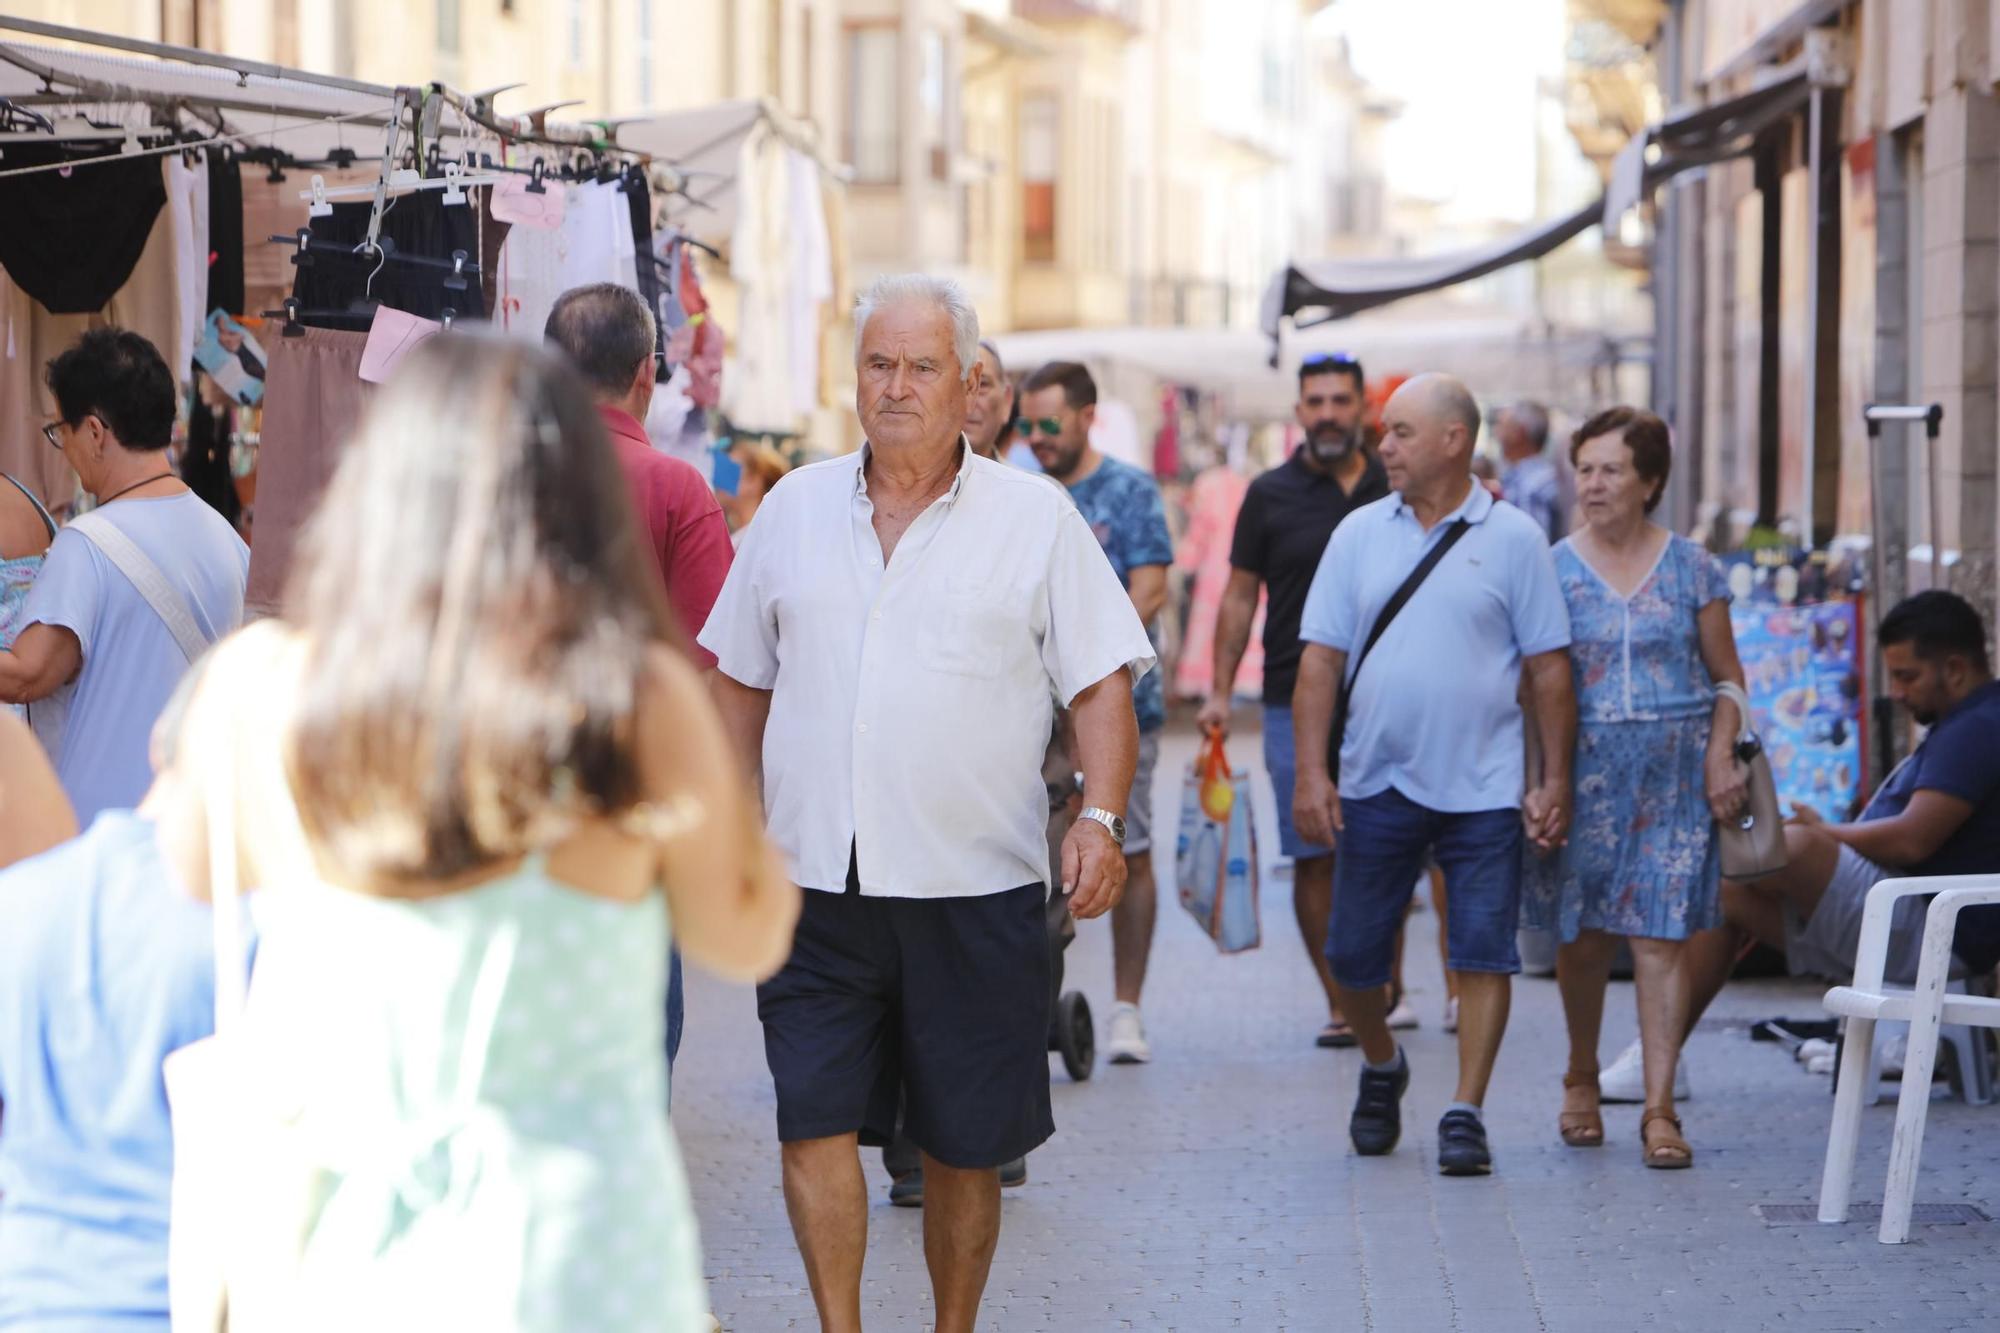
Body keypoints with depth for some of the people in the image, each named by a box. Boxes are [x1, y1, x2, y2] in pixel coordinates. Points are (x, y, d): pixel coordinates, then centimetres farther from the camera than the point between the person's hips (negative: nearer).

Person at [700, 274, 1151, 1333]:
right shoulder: (795, 509, 11)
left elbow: (1102, 684, -1)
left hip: (973, 890, -2)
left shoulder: (1037, 518, 2)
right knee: (813, 1122, -6)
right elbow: (741, 681, 18)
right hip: (816, 886, 2)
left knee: (963, 1146, 6)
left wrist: (1100, 819, -15)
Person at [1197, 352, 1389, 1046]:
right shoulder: (1271, 494, 5)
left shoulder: (1396, 489, 7)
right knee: (1314, 858, -1)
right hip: (1296, 704, -1)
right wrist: (1220, 690, 2)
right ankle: (1340, 1003, 6)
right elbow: (1240, 596, 7)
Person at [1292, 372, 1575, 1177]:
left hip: (1482, 787, -2)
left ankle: (1465, 1114, 2)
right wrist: (1311, 772, -4)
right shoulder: (1360, 535, 6)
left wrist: (1555, 780, -2)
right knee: (1353, 955, 8)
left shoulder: (1512, 539, 1)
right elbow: (1320, 660, 5)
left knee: (1483, 954, -5)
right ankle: (1382, 1068, 34)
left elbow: (1549, 669, 2)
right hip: (1375, 784, 2)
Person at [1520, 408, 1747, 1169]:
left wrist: (1721, 757, -4)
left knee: (1661, 936, -6)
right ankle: (1582, 1080, 30)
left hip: (1674, 771, 0)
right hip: (1585, 767, 0)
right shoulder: (1552, 569, 3)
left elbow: (1727, 676, 10)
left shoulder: (1690, 569, 4)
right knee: (1584, 934, 7)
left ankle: (1659, 1111, -5)